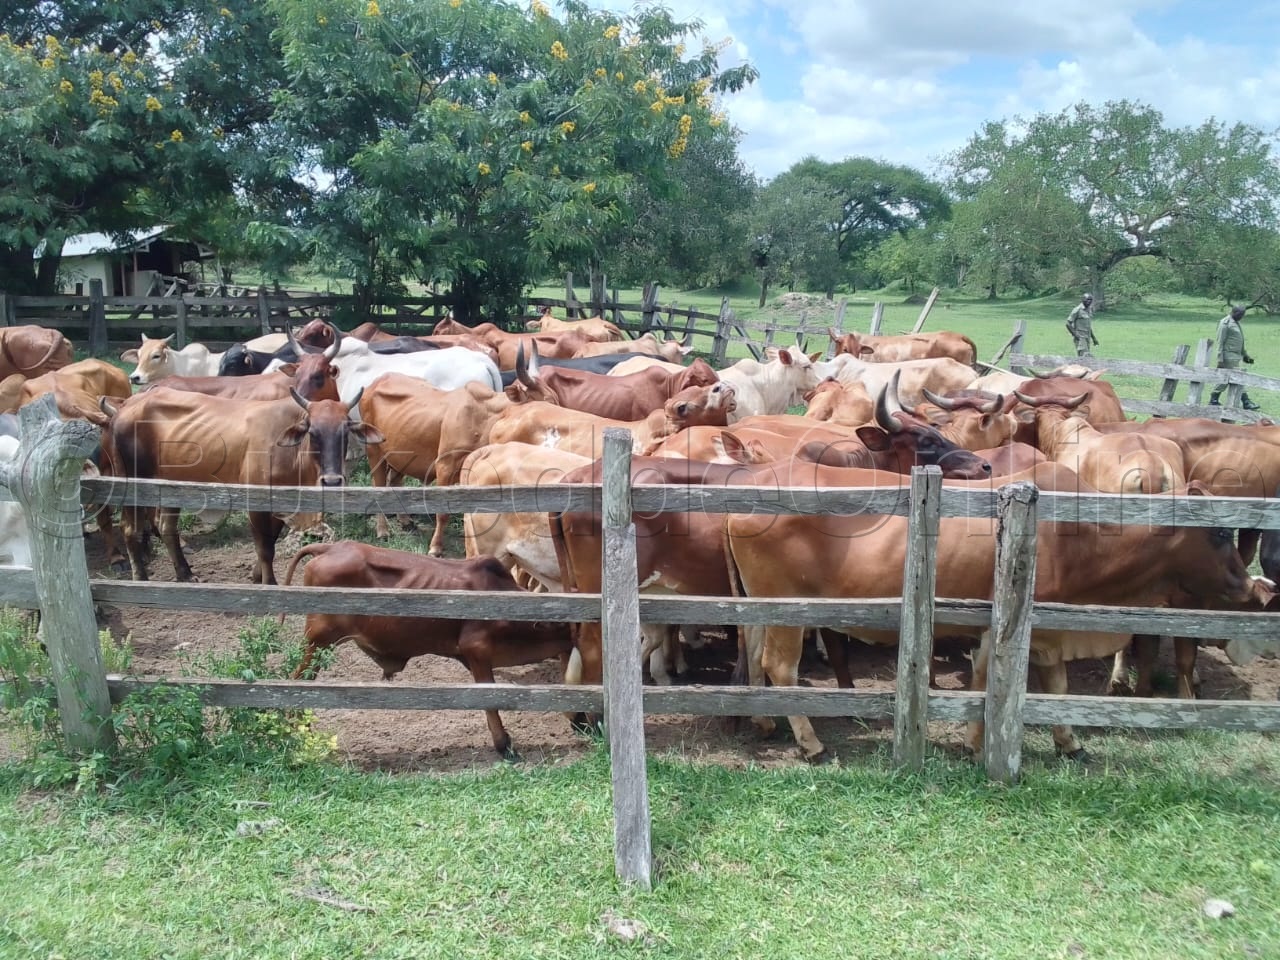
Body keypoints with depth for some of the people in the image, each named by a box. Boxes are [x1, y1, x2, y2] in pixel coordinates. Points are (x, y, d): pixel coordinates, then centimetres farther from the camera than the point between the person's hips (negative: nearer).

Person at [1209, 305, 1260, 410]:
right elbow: (1221, 342, -15)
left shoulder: (1235, 323, 16)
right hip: (1229, 357, -9)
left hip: (1235, 356, 9)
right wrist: (1220, 360, -18)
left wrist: (1245, 355, 23)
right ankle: (1246, 402, -1)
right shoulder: (1225, 323, -13)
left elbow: (1240, 342, 24)